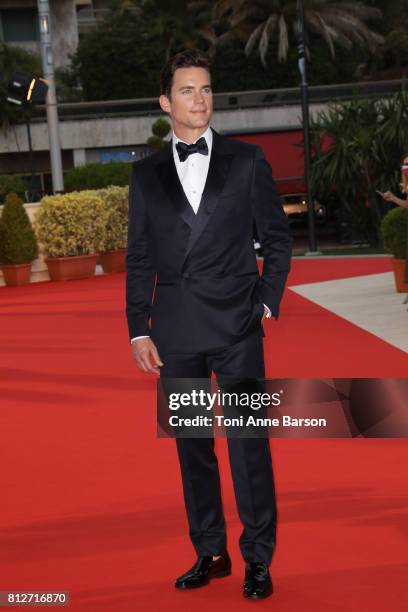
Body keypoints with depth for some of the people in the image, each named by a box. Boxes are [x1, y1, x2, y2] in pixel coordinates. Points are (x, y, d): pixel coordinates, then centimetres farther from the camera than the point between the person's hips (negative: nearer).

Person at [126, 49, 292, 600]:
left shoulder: (246, 161, 4)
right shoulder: (147, 173, 8)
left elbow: (278, 236, 8)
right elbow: (139, 257, 8)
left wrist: (268, 302, 0)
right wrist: (138, 329, 3)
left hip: (236, 327, -2)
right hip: (175, 331, 2)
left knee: (249, 442, -3)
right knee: (191, 446, 9)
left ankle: (258, 560, 8)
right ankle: (210, 553, 21)